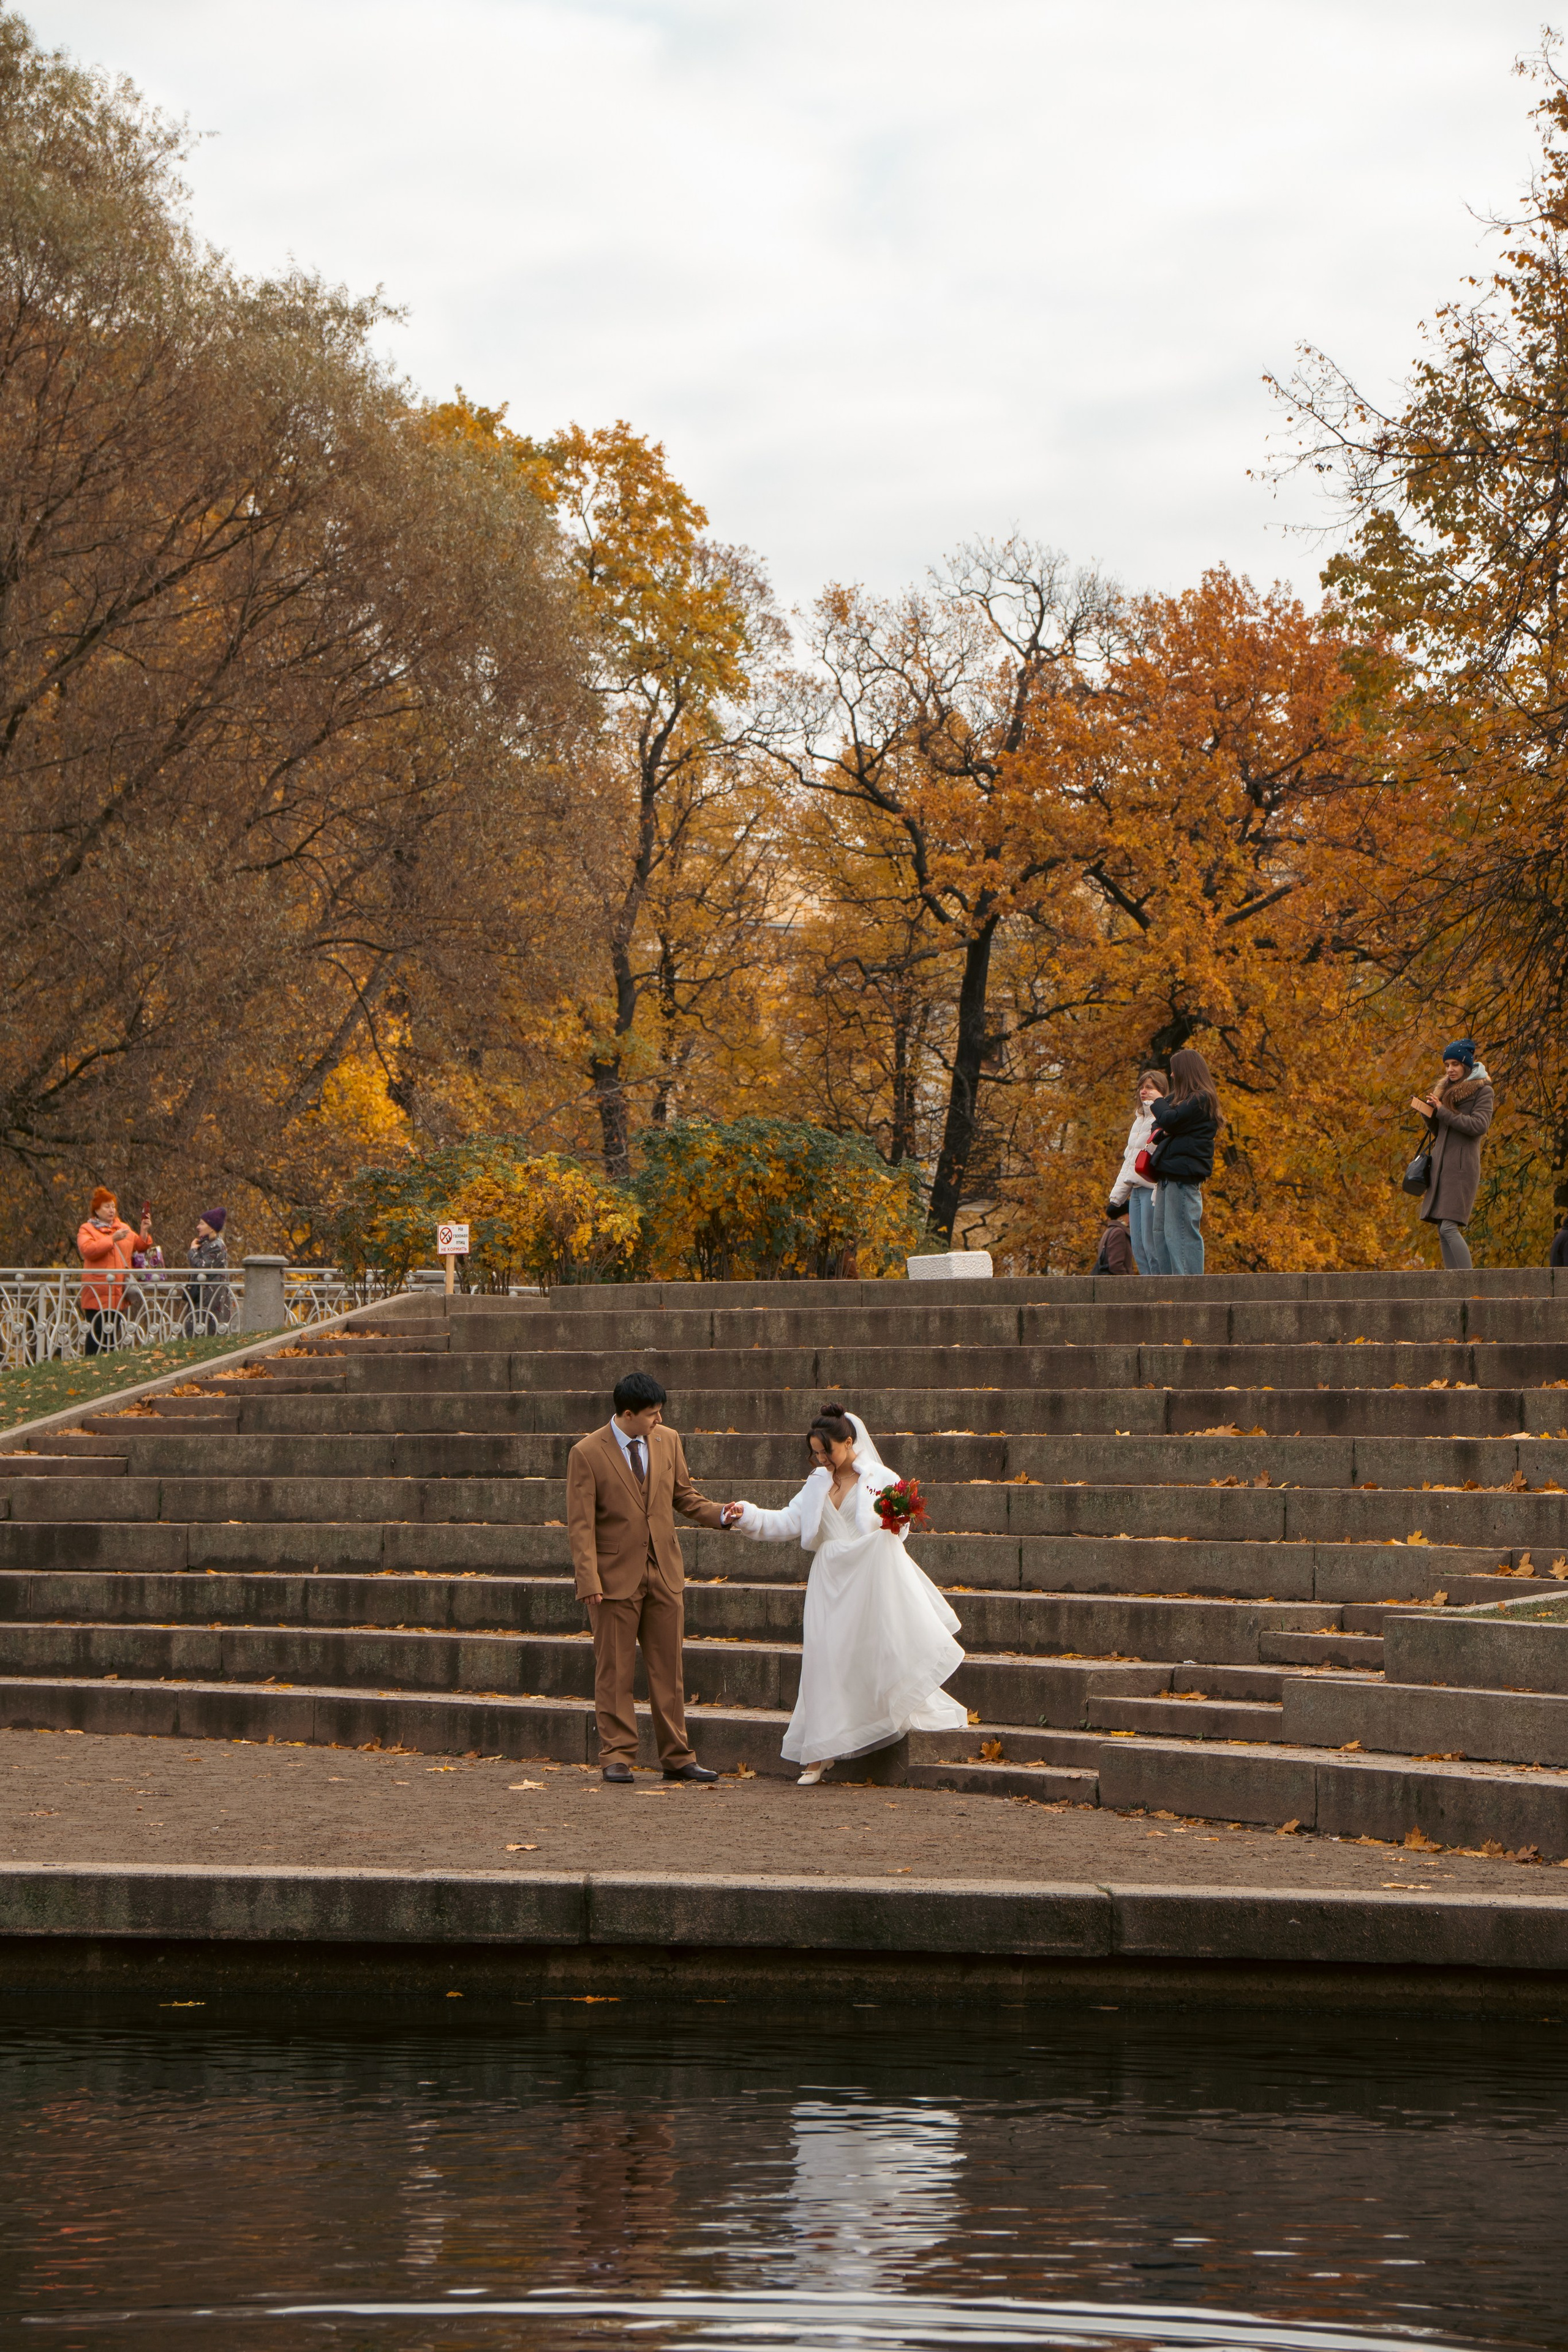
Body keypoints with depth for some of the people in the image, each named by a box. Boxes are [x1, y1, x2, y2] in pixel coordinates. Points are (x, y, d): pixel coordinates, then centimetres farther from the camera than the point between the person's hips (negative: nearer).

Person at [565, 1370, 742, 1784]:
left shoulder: (667, 1441, 5)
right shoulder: (587, 1454, -9)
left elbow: (684, 1496, 15)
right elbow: (580, 1525, -9)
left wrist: (720, 1514, -3)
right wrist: (590, 1582, -17)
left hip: (664, 1573, 4)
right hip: (616, 1575, -4)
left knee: (669, 1670, 6)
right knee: (614, 1671, 1)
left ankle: (677, 1758, 11)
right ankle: (617, 1757, 8)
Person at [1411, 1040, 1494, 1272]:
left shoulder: (1483, 1091, -2)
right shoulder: (1446, 1089, 18)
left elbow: (1479, 1125, -16)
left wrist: (1442, 1112, -14)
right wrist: (1426, 1111, 2)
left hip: (1462, 1166, -8)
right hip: (1442, 1164, 8)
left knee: (1449, 1228, -17)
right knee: (1443, 1231, 2)